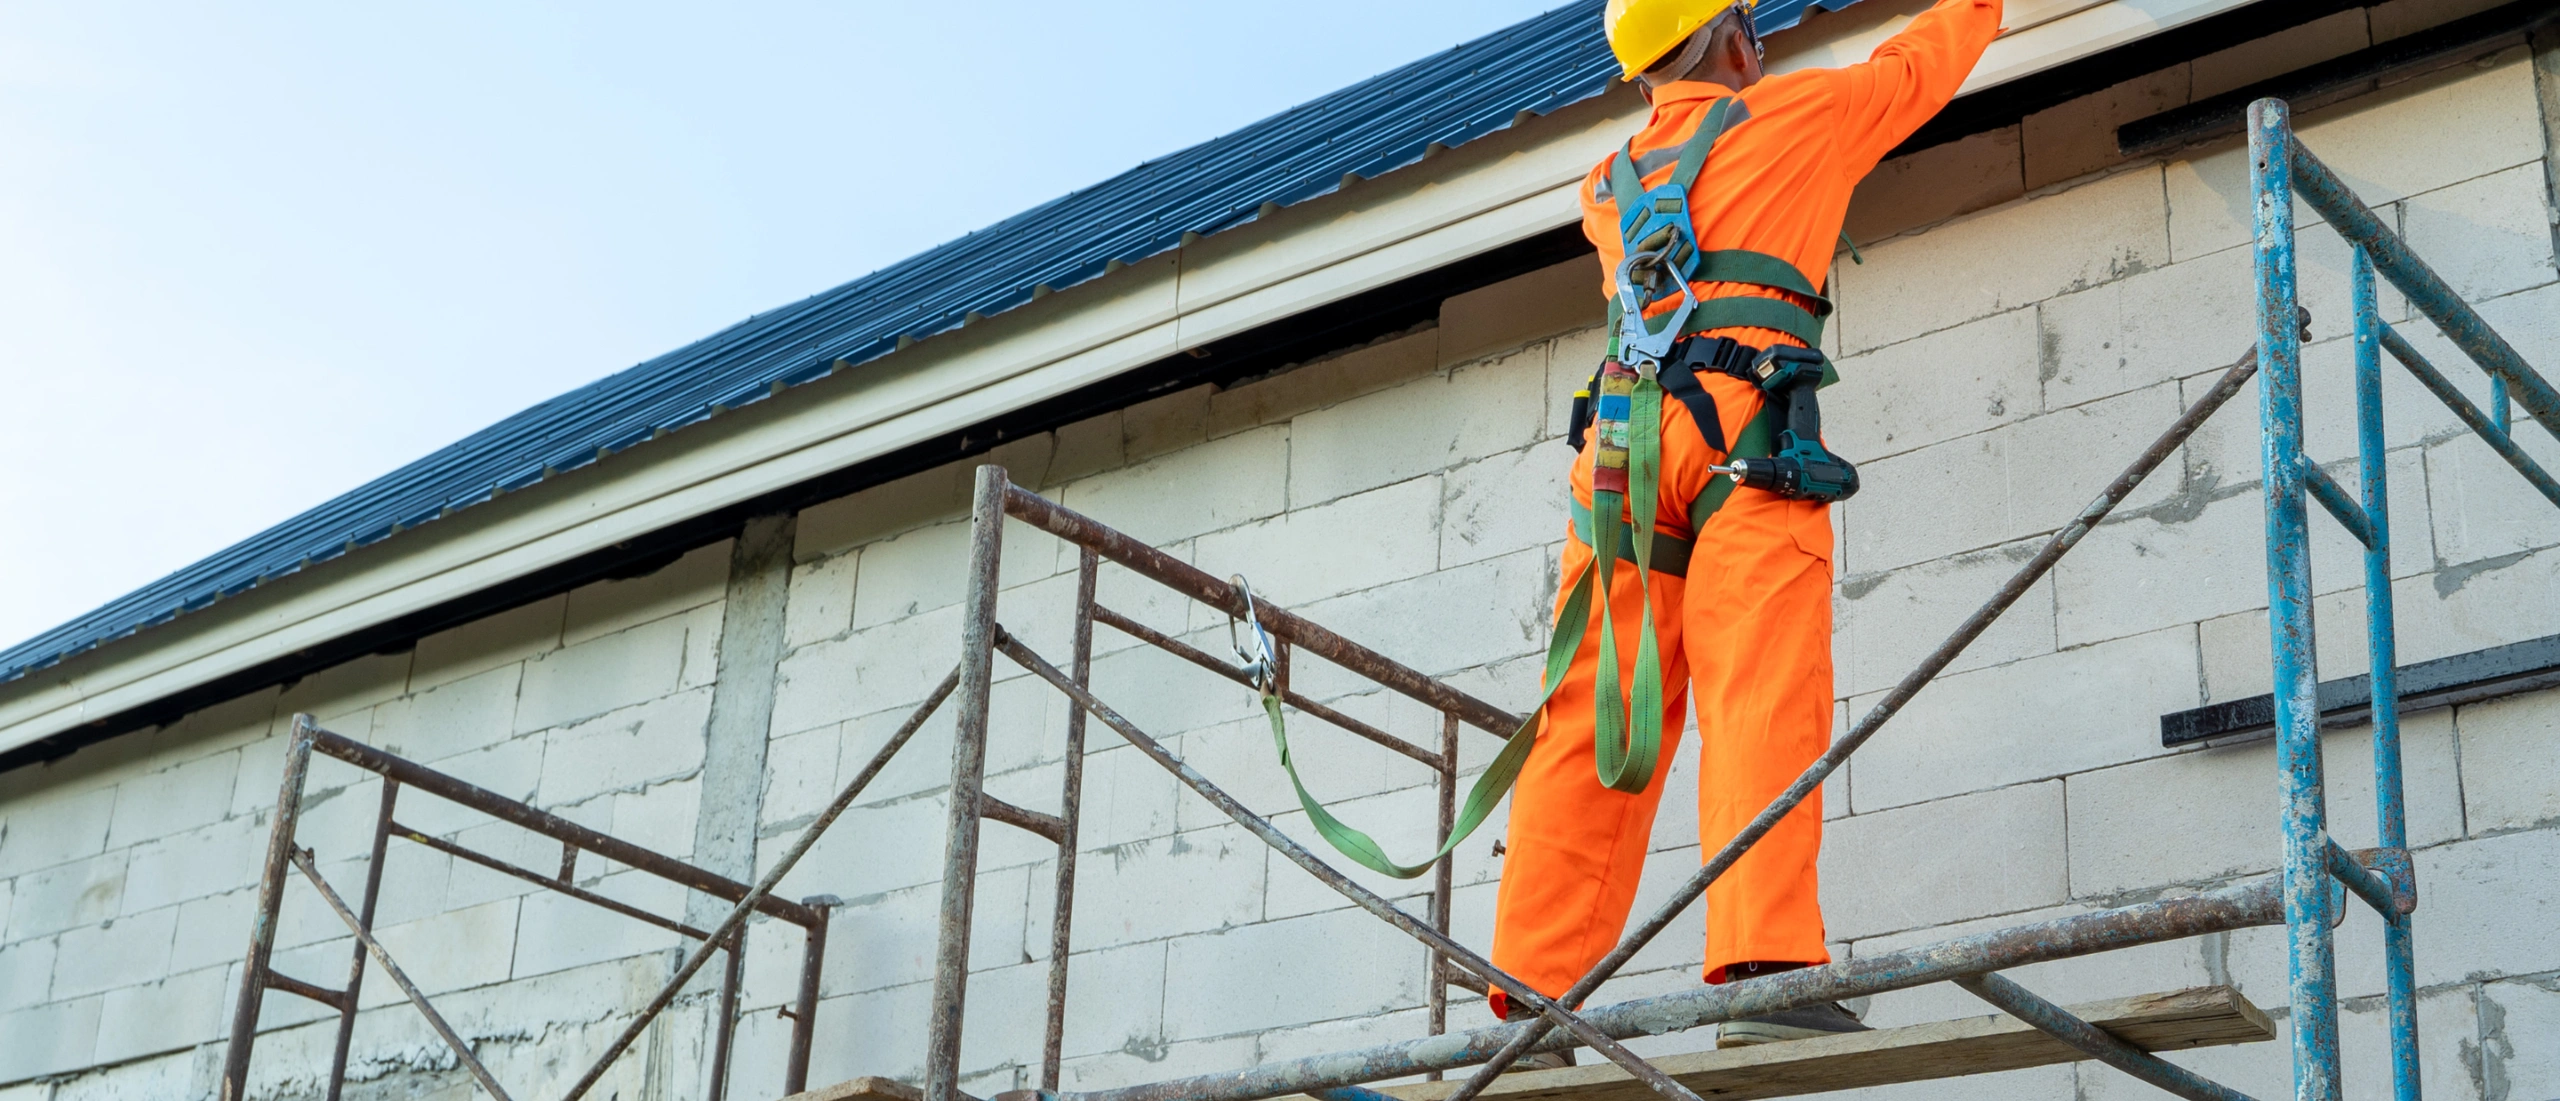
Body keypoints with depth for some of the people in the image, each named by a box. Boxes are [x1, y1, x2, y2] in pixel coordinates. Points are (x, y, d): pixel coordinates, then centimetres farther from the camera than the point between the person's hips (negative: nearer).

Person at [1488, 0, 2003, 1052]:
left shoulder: (1605, 186, 30)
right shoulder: (1796, 114, 17)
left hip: (1623, 437, 5)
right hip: (1743, 423, -5)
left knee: (1592, 720, -1)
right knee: (1762, 696, -16)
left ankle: (1531, 997, -9)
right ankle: (1763, 969, -30)